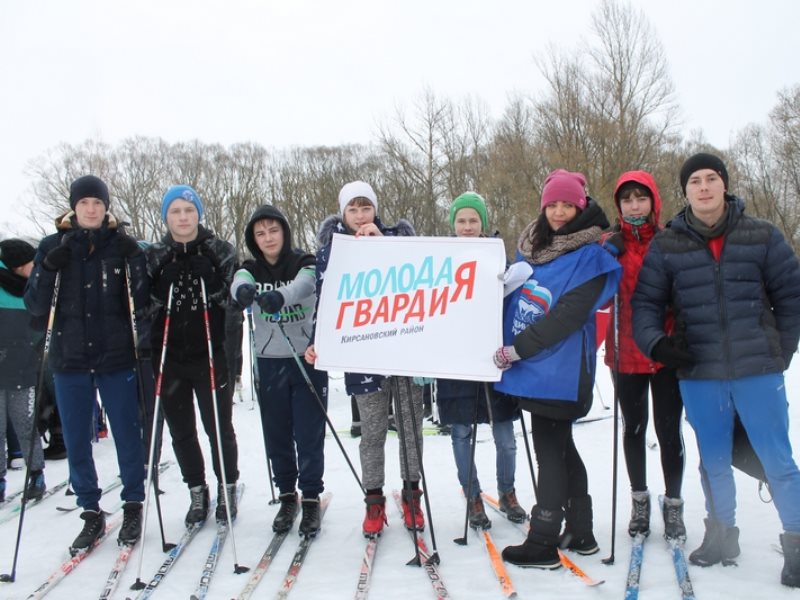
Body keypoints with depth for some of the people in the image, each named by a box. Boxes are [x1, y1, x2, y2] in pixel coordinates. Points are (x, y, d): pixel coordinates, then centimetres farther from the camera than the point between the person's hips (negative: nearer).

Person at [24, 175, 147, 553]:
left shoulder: (122, 245, 1)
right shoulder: (53, 246, 3)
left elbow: (142, 302, -2)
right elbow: (35, 306, 1)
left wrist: (135, 261, -15)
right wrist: (49, 269, -15)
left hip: (117, 358, -1)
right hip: (69, 360, 2)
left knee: (127, 435, 6)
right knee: (76, 441, 7)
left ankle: (133, 507, 23)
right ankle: (91, 513, 21)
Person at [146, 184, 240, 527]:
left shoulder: (220, 252, 0)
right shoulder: (153, 256, 5)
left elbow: (233, 301, 0)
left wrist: (232, 355, -6)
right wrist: (148, 356, -2)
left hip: (210, 356, -2)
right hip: (169, 358, 2)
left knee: (219, 427, 4)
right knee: (181, 431, 10)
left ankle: (227, 489, 23)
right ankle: (197, 492, 25)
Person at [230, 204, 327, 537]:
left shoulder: (305, 263, -3)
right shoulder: (251, 269, 5)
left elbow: (303, 284, -27)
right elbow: (239, 282, -19)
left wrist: (280, 296, -49)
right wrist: (242, 290, -45)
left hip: (308, 359, -3)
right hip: (269, 362, 3)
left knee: (309, 434, -1)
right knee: (276, 434, 9)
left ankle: (311, 499, 12)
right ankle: (287, 496, 25)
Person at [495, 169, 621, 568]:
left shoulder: (590, 256, -10)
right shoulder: (531, 246, 10)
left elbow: (568, 315, -19)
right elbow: (513, 294, 20)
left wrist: (516, 349, -20)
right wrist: (499, 343, 9)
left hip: (559, 370, -7)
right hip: (533, 368, 7)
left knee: (550, 450, -3)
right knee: (560, 447, 14)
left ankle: (543, 542, 5)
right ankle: (579, 532, 26)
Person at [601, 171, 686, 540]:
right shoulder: (610, 245, 3)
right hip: (625, 353, 1)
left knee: (668, 428, 4)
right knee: (634, 426, 12)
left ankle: (673, 504, 20)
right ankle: (639, 499, 28)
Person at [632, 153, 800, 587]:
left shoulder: (762, 236, 1)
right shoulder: (666, 245, 2)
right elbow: (645, 301, 3)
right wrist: (655, 342, -14)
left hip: (758, 369, -1)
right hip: (698, 373, 2)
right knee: (713, 461, 15)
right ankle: (721, 534, 32)